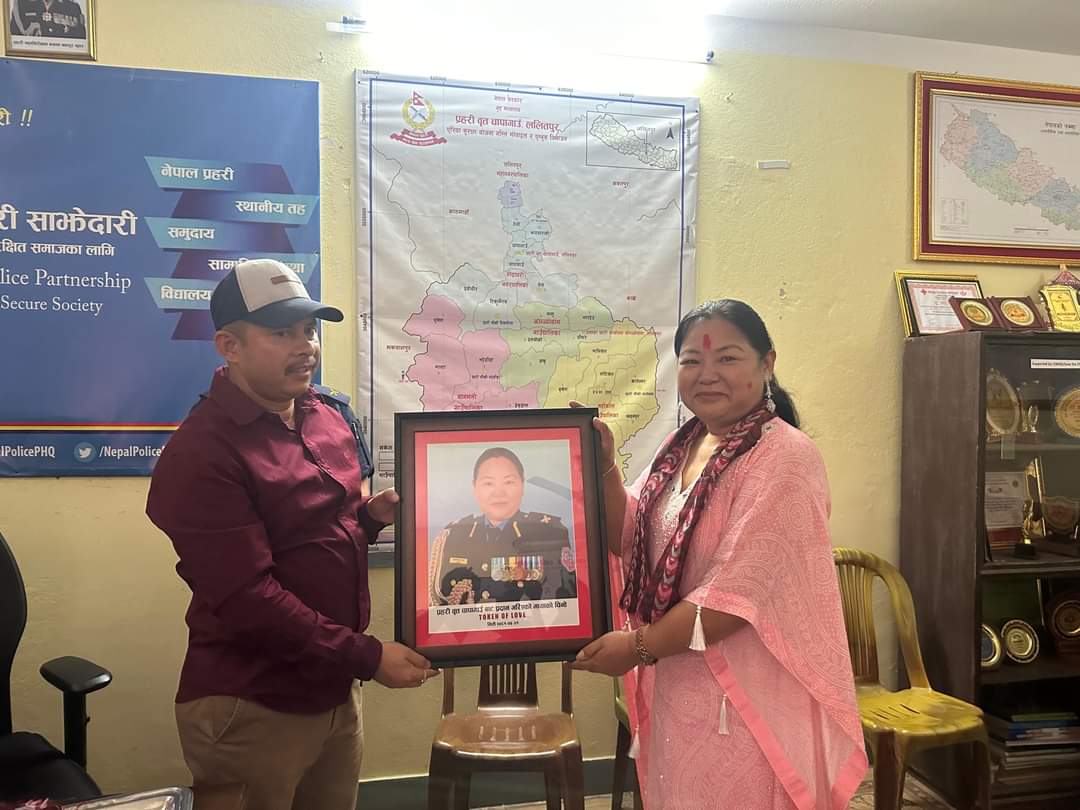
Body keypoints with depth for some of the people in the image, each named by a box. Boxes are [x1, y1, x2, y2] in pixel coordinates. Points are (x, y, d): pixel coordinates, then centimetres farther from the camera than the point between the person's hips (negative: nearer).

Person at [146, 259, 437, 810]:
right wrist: (366, 656, -21)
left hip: (336, 691, 7)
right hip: (251, 709, -7)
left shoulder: (325, 418, 6)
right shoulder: (202, 452, -19)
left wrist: (372, 515, -2)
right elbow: (246, 597, -23)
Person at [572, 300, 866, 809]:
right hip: (677, 686, 7)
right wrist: (604, 467, -6)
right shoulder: (679, 447, 6)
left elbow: (741, 592, -23)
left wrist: (639, 646, -18)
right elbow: (630, 543, 8)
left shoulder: (783, 457, -18)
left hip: (747, 697, -7)